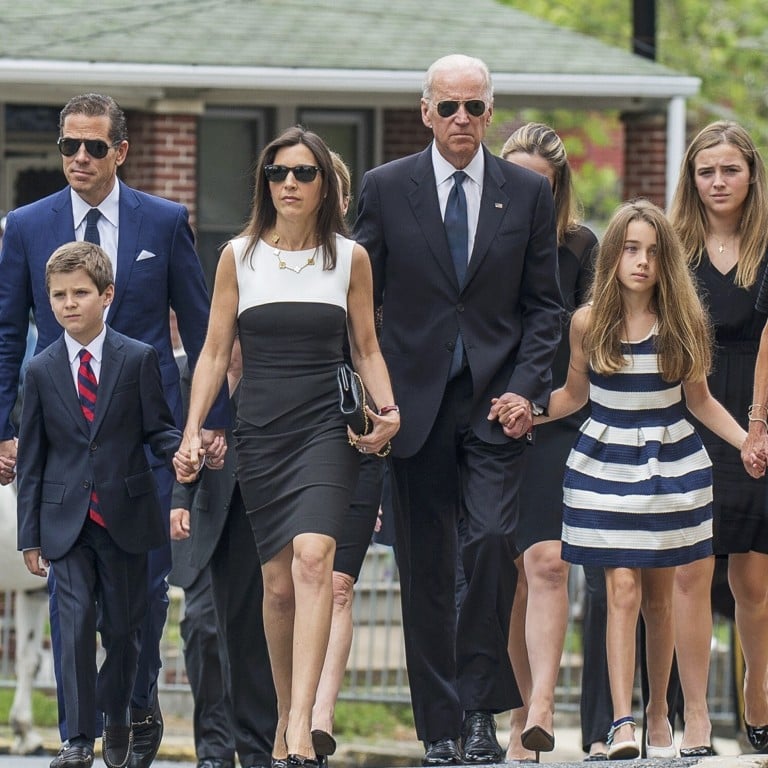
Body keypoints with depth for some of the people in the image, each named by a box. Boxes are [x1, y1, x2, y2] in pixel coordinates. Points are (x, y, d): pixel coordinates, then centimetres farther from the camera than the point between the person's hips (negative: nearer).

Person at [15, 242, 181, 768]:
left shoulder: (139, 359, 1)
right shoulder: (42, 371, 5)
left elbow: (158, 428, 3)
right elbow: (31, 459, 7)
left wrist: (181, 450, -22)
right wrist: (30, 535, 4)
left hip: (125, 518, 0)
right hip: (67, 521, 0)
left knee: (123, 627, 7)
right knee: (76, 623, -10)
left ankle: (116, 716, 30)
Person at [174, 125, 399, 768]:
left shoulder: (350, 258, 7)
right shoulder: (239, 256, 6)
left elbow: (367, 348, 12)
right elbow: (215, 352, 8)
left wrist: (387, 408, -5)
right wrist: (192, 432, -1)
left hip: (327, 426, -2)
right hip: (260, 431, 2)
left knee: (313, 557, -21)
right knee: (278, 581, 2)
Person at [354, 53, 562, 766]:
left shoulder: (527, 192, 6)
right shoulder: (385, 188, 4)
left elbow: (543, 304, 9)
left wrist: (525, 388, -5)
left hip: (495, 401, 0)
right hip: (417, 403, 0)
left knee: (493, 539, -17)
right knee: (425, 571, 2)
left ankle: (481, 707, -6)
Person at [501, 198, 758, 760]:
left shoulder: (683, 322, -2)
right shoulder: (589, 323, -3)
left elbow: (700, 400, 8)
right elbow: (574, 395, 10)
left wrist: (748, 441, -3)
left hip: (670, 462, 1)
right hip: (606, 464, -1)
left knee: (659, 596, 8)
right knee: (623, 590, -11)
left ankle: (659, 712, 23)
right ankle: (623, 722, -16)